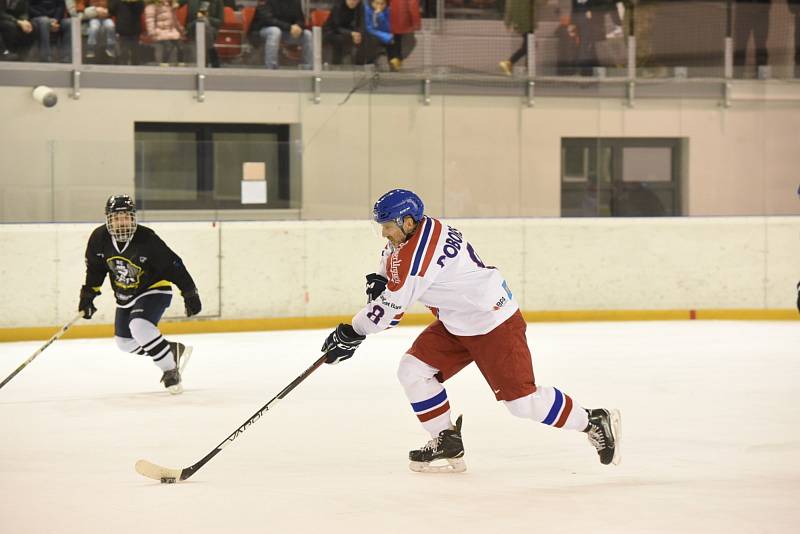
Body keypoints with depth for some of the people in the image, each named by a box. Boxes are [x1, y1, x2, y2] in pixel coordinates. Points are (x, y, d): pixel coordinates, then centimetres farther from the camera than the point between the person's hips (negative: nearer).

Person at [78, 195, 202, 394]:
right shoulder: (100, 239, -15)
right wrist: (88, 293, 1)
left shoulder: (147, 239, -29)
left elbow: (173, 266, -23)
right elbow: (95, 268, 4)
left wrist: (190, 293, -22)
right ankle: (173, 351, 28)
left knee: (140, 326, -32)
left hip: (154, 290, -7)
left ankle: (170, 369, -17)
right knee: (125, 342, 12)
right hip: (125, 296, 7)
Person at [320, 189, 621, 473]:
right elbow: (391, 259, 22)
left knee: (522, 401, -10)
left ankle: (594, 422, 8)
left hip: (495, 326, -10)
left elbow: (392, 305, -26)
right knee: (413, 370, -1)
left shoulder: (419, 251, -27)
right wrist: (379, 279, -1)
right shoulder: (409, 235, 3)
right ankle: (447, 444, 7)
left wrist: (351, 334, -17)